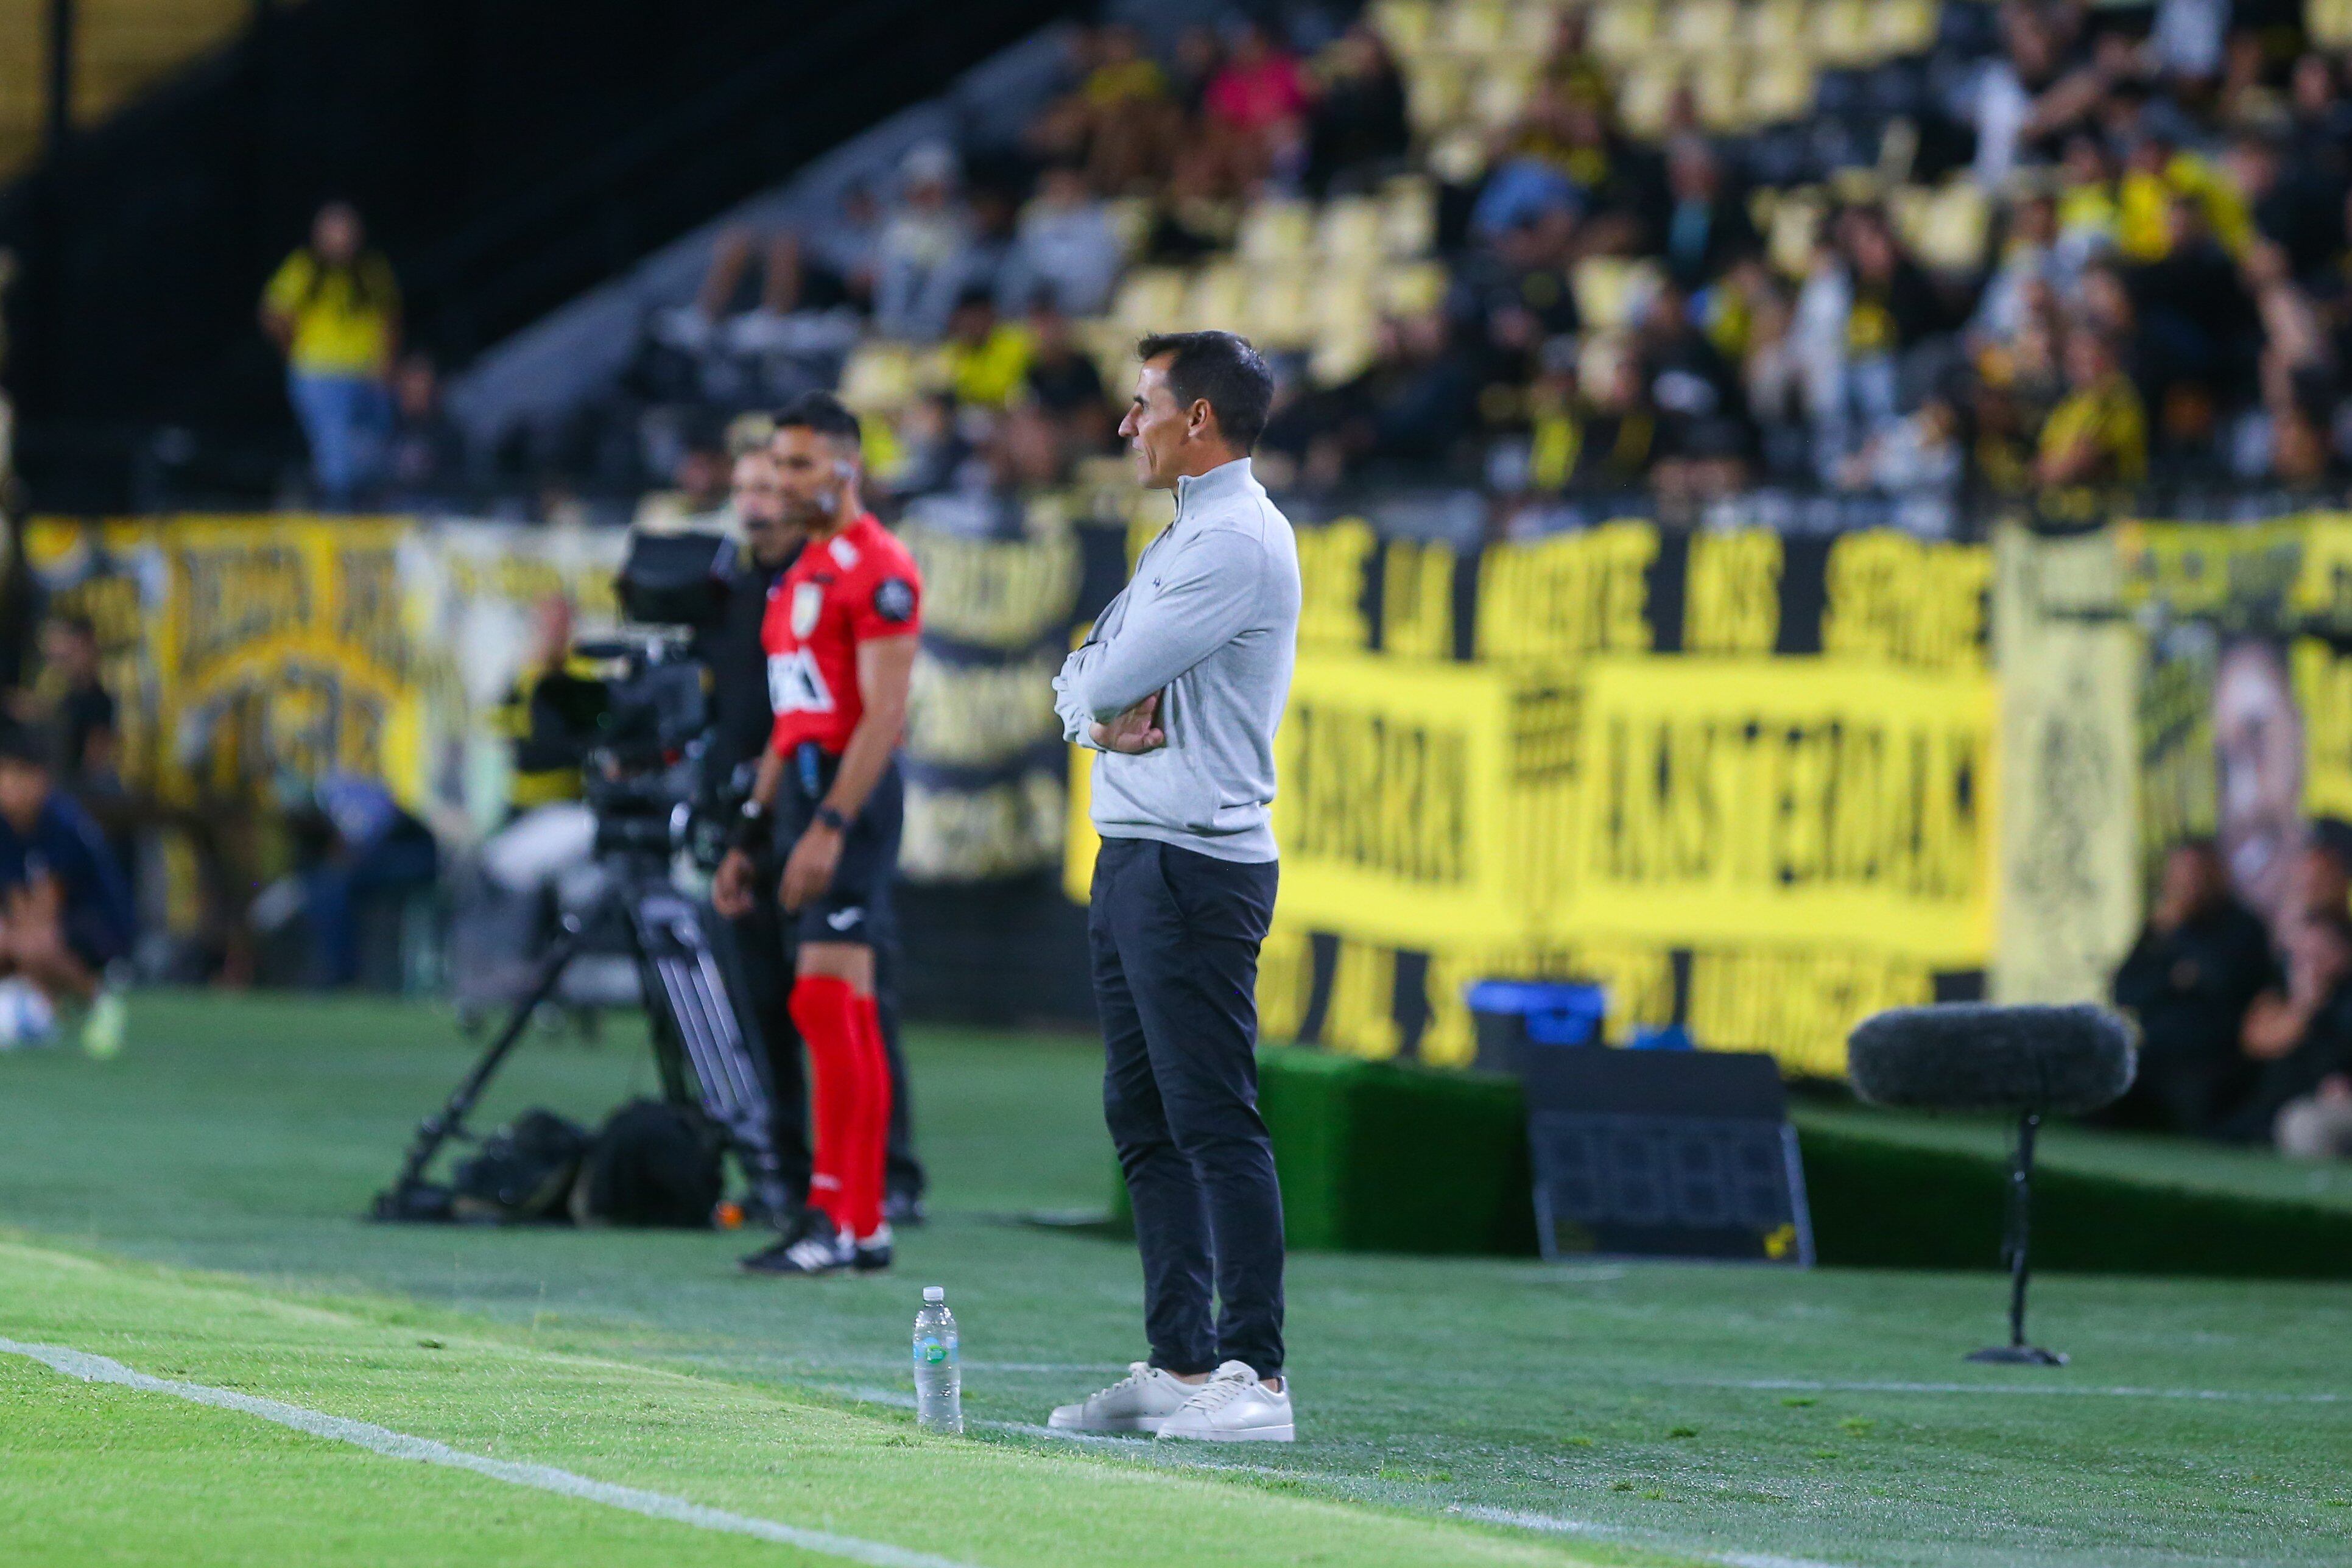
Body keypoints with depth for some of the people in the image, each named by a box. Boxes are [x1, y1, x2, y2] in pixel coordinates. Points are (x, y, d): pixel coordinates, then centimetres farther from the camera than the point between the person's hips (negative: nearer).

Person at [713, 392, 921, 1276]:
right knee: (846, 1007, 8)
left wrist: (829, 826, -24)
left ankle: (833, 1220, -14)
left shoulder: (876, 570, -10)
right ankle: (866, 1225, 10)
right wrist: (751, 837, 22)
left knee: (826, 999, -14)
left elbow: (884, 713, -17)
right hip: (804, 786, 10)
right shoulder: (802, 573, 20)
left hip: (852, 790, -10)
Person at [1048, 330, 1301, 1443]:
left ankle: (1254, 1377, -14)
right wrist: (1101, 714, -5)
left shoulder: (1238, 541, -13)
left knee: (1215, 1121, -12)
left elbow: (1112, 680, -17)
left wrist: (1103, 688, 5)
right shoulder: (1182, 539, 20)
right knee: (1145, 1124, 10)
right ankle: (1180, 1364, 13)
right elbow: (1081, 683, 17)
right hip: (1131, 856, 10)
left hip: (1198, 868, -10)